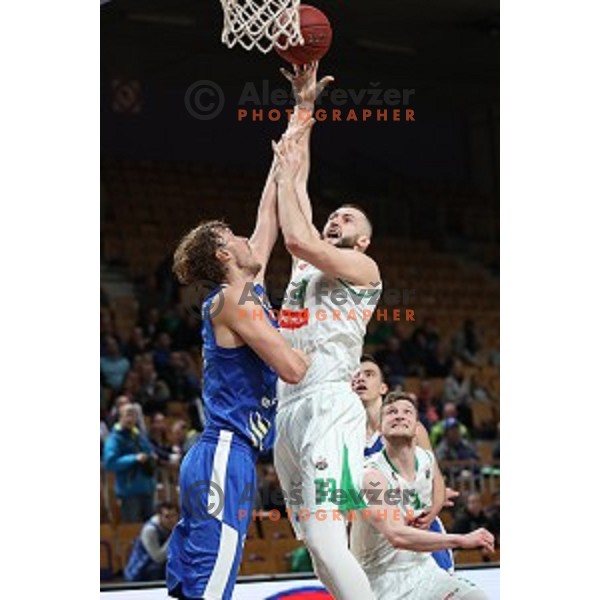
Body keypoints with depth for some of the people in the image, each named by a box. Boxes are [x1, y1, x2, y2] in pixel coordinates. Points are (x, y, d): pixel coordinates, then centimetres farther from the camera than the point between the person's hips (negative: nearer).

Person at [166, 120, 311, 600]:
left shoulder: (250, 290, 16)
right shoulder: (233, 299, -9)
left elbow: (269, 212, 24)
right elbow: (292, 367, -17)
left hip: (222, 458, 10)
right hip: (226, 458, -10)